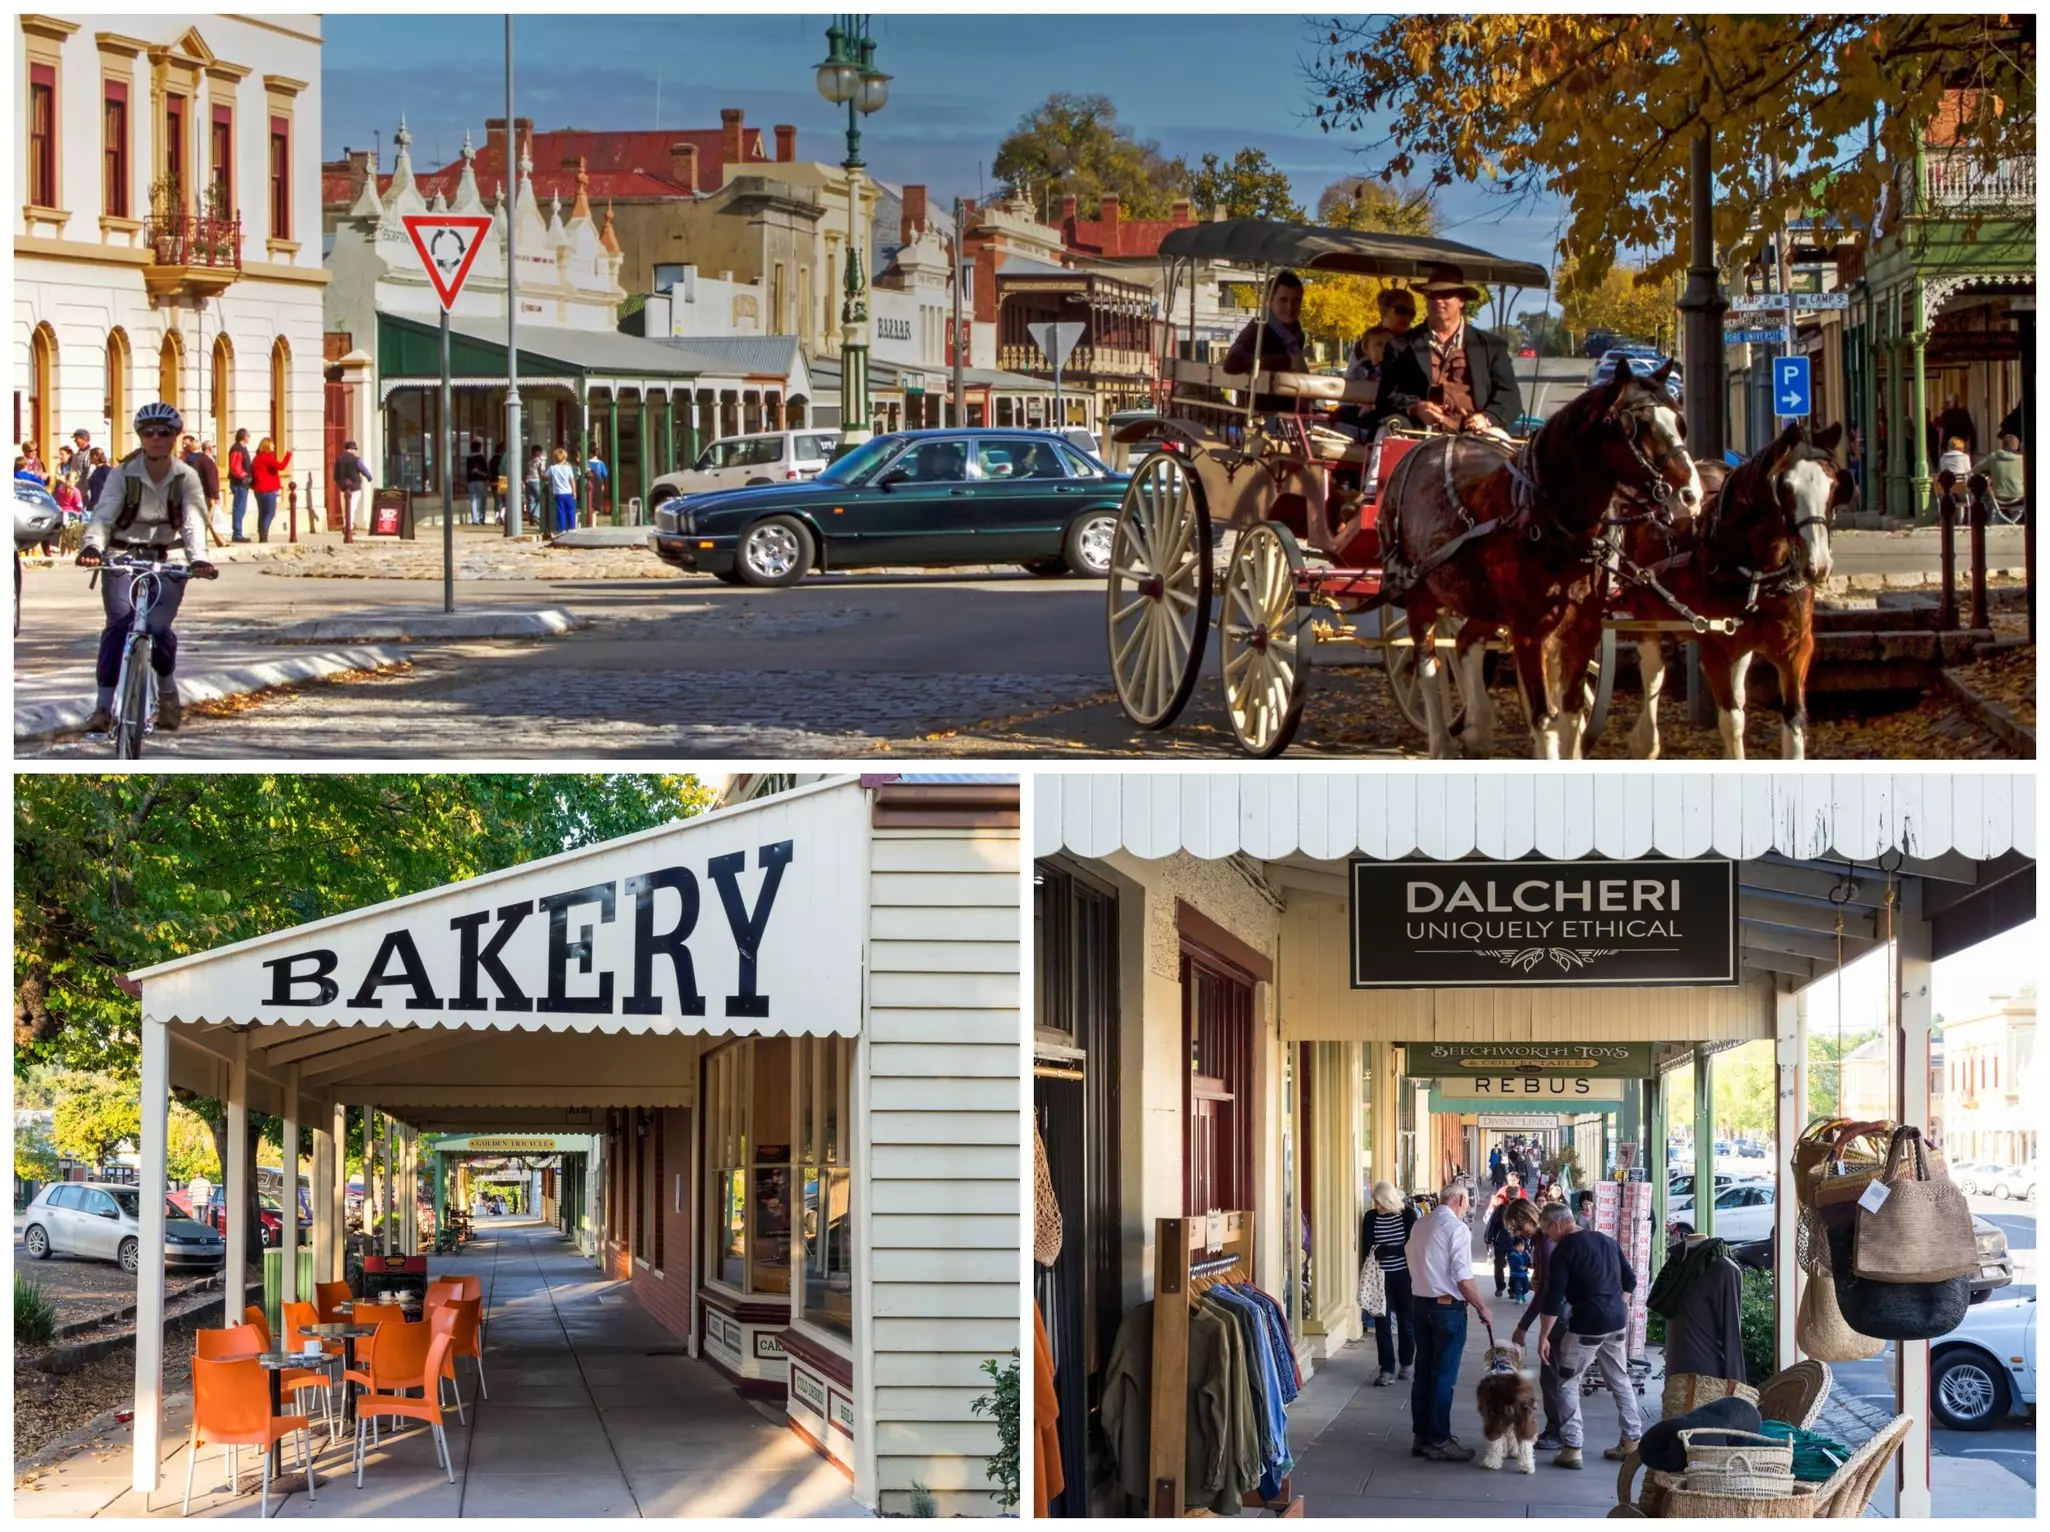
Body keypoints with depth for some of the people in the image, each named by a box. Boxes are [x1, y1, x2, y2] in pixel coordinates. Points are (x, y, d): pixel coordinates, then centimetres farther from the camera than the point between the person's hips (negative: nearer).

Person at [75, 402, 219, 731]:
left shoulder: (186, 478, -6)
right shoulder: (123, 475, -8)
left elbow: (194, 521, -19)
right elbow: (103, 515, -20)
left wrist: (198, 558, -39)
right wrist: (92, 546, -41)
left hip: (167, 560, 0)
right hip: (123, 557, 0)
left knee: (158, 627, -17)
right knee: (118, 625, -20)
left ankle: (167, 691, 12)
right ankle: (103, 707, -17)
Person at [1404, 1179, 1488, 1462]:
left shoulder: (1419, 1226, 8)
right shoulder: (1456, 1228, -15)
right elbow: (1463, 1278, -17)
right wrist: (1481, 1308, -6)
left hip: (1419, 1303, 7)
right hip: (1447, 1307, -7)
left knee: (1423, 1372, 13)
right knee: (1443, 1377, -1)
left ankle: (1422, 1437, 19)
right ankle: (1439, 1441, 2)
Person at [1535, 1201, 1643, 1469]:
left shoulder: (1563, 1251, -9)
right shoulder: (1606, 1240, 11)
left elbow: (1553, 1298, -13)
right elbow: (1630, 1281, 15)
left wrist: (1544, 1337, -9)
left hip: (1587, 1325, -7)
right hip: (1617, 1321, 7)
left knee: (1568, 1383, 2)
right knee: (1620, 1380, 17)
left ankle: (1571, 1448, -3)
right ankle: (1631, 1440, 21)